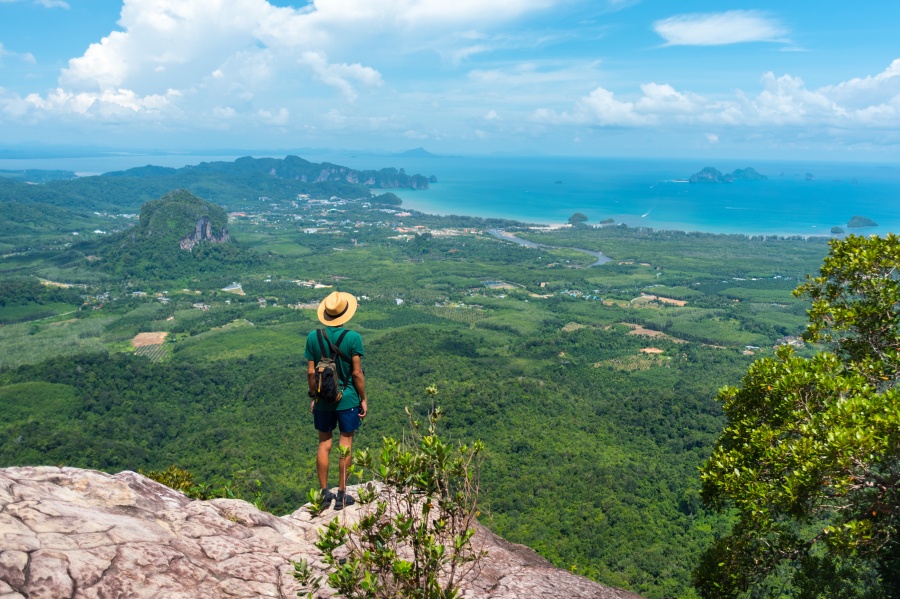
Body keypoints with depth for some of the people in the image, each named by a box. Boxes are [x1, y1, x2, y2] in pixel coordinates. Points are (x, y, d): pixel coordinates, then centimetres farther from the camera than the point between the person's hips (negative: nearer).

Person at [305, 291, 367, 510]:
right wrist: (363, 398, 0)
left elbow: (311, 372, 0)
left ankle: (324, 493, 20)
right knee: (345, 443, 8)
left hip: (323, 400, 3)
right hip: (347, 399, -3)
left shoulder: (313, 337, -4)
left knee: (324, 443, 13)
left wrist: (313, 396, 13)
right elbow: (357, 373, -11)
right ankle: (342, 494, 14)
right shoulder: (353, 338, -13)